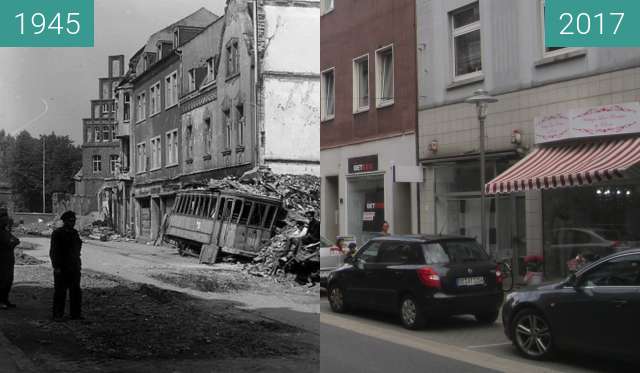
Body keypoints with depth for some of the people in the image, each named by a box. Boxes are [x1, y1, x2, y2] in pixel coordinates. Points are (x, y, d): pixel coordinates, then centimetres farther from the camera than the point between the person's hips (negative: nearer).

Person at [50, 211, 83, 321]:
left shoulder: (74, 233, 14)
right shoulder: (57, 233, -7)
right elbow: (54, 251, -11)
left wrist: (79, 264, 15)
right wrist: (56, 267, -16)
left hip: (74, 268, 7)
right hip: (62, 269, -7)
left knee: (76, 291, 8)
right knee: (60, 292, 0)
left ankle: (75, 314, 15)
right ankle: (57, 315, 7)